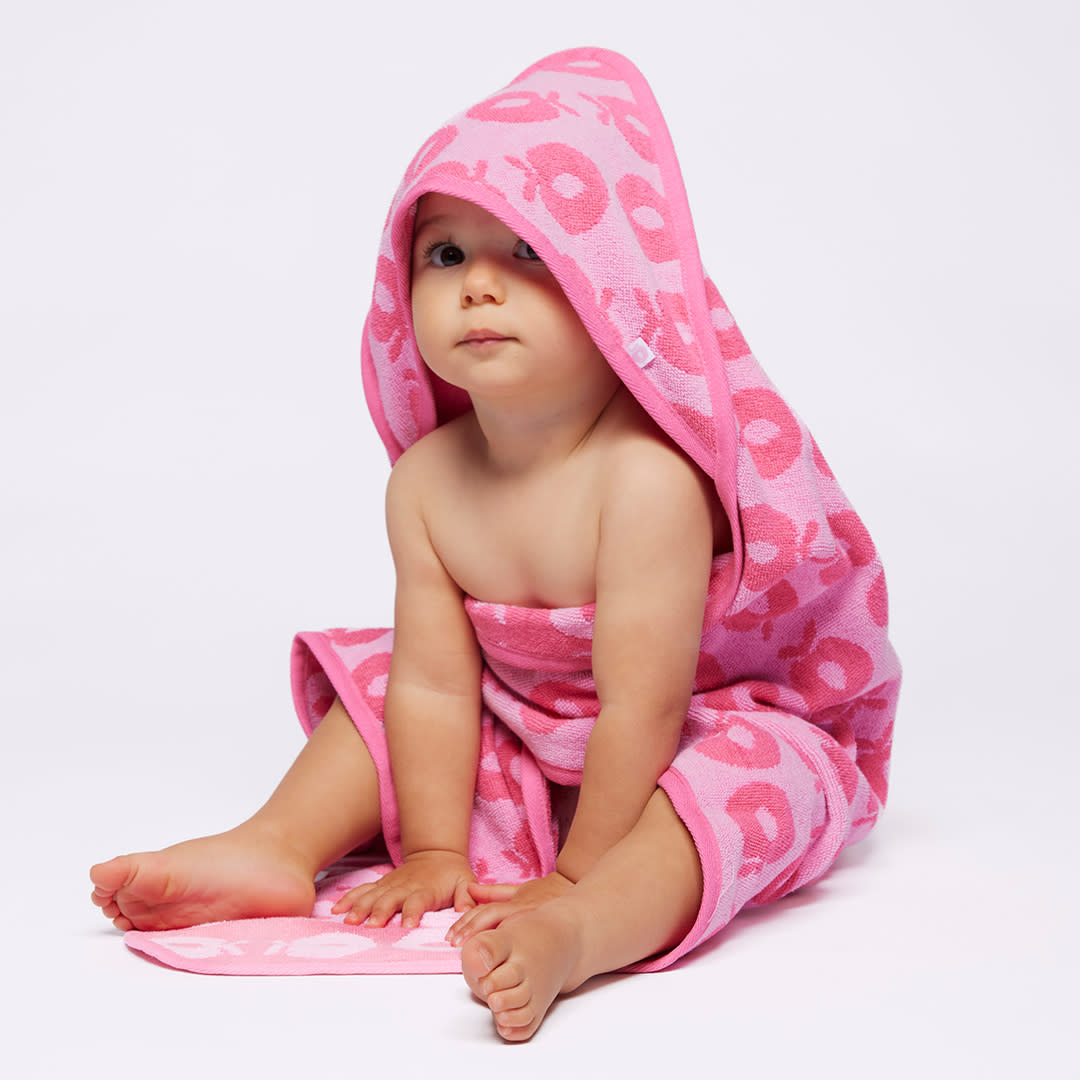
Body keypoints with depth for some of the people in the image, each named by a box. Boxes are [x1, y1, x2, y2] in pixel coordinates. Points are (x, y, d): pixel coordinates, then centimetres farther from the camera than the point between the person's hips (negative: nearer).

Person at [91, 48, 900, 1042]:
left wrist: (574, 883, -25)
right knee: (384, 678, 4)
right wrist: (435, 852, -10)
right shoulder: (427, 480, -12)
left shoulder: (647, 475, -31)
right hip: (530, 749, 7)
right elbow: (436, 681, -9)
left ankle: (576, 937, -56)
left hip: (703, 736, -6)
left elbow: (641, 707, -30)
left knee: (755, 778, -36)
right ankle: (276, 848, -2)